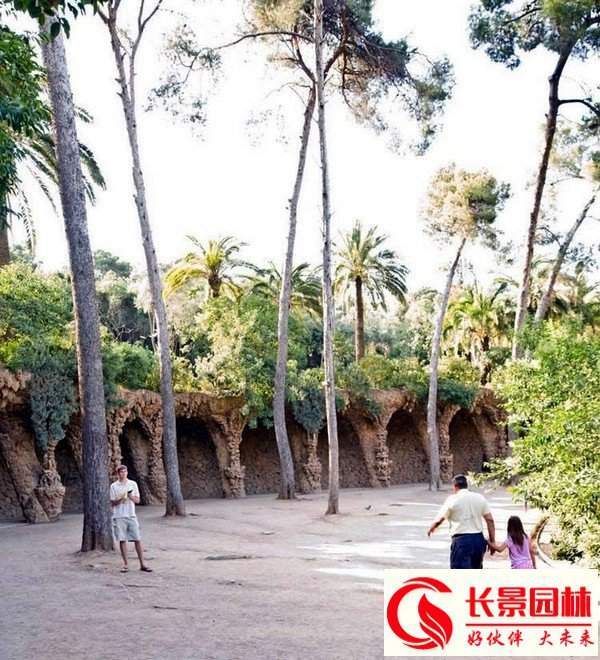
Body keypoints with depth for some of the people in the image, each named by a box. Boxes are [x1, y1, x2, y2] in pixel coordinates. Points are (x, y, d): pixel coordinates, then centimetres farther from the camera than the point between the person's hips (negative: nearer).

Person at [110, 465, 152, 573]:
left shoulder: (133, 484, 5)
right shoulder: (114, 486, 2)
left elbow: (137, 500, 5)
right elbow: (112, 503, 2)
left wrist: (131, 497, -16)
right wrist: (120, 499, -17)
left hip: (131, 515, 1)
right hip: (119, 516, -1)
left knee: (137, 540, -1)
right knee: (122, 540, 1)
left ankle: (142, 564, 4)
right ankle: (125, 564, 10)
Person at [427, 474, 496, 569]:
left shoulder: (453, 499, -4)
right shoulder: (480, 498, 8)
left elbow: (439, 520, -1)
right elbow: (490, 520, 3)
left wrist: (431, 529, 19)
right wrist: (492, 541, 8)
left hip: (461, 540, -5)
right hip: (478, 539, 5)